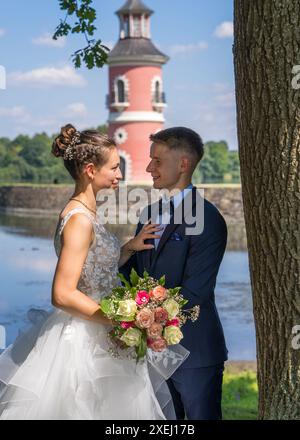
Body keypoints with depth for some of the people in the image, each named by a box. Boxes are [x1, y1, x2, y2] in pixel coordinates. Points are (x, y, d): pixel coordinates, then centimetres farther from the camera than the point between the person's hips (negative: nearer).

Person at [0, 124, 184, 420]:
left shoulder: (85, 212, 9)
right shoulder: (79, 220, -20)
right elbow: (63, 294, -25)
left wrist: (130, 247, 3)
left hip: (94, 336, 10)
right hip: (85, 341, -10)